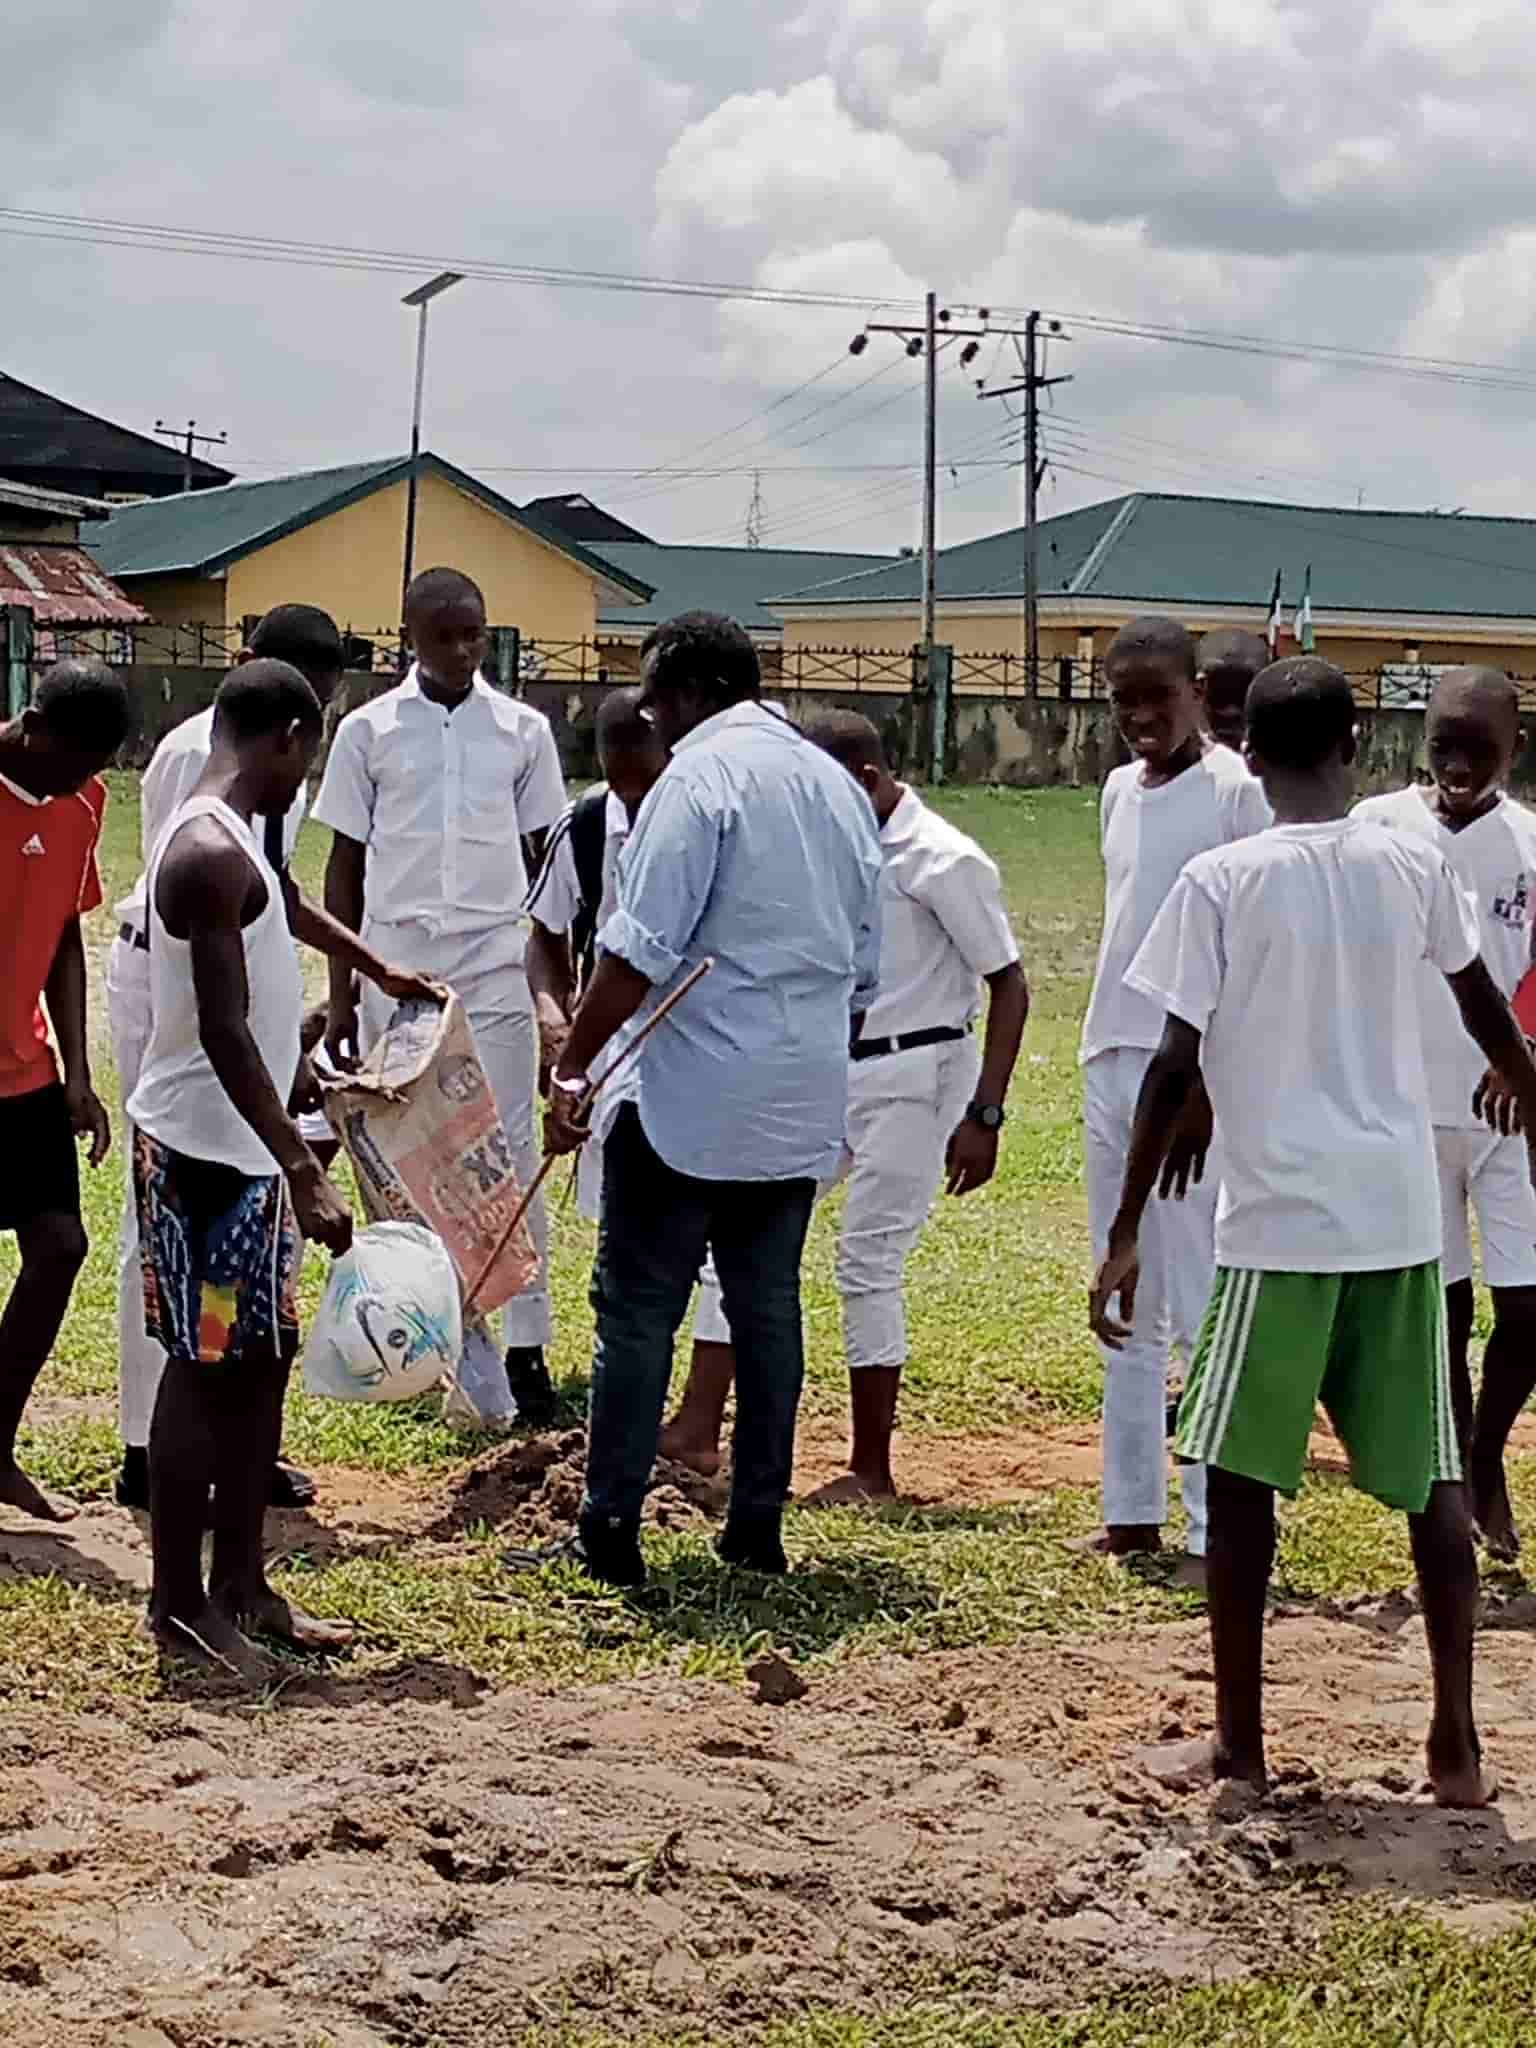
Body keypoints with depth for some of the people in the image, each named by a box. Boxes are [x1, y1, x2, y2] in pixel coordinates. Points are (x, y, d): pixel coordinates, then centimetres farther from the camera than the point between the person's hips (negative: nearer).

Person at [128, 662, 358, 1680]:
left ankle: (240, 1583, 22)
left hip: (244, 1147, 10)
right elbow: (223, 1034, -25)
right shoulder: (213, 852, -20)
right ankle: (180, 1605, 6)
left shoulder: (224, 839, 12)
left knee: (263, 1356, 13)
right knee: (203, 1366, -3)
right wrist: (304, 1171, -27)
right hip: (205, 1150, -10)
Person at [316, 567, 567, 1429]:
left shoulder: (524, 730, 5)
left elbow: (544, 858, 10)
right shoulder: (370, 730, 3)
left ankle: (524, 1348, -2)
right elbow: (345, 864, 6)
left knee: (508, 1154, -4)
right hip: (396, 966, 0)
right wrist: (340, 995, 4)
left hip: (495, 969, 0)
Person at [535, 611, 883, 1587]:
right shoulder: (839, 785, 14)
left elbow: (640, 952, -18)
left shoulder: (701, 774, -11)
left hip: (691, 1097, -7)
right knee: (769, 1304, 12)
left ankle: (611, 1526, 2)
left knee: (639, 1307, 0)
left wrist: (573, 1069, -13)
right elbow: (864, 962, 19)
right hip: (802, 1103, 7)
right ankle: (759, 1525, 16)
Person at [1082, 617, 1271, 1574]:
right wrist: (1108, 1054, 16)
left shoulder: (1238, 791, -7)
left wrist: (1208, 1089, -17)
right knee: (1127, 1308, 11)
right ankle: (1133, 1510, 18)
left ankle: (1218, 1531, -5)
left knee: (1204, 1309, -7)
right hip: (1111, 1061, 8)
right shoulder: (1119, 792, 15)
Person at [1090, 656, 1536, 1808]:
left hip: (1281, 1216, -3)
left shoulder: (1221, 881, -5)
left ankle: (1240, 1744, 11)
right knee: (1430, 1475, 10)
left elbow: (1176, 1067, -7)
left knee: (1242, 1474, 7)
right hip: (1402, 1213, 3)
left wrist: (1127, 1230, -1)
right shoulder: (1416, 866, 5)